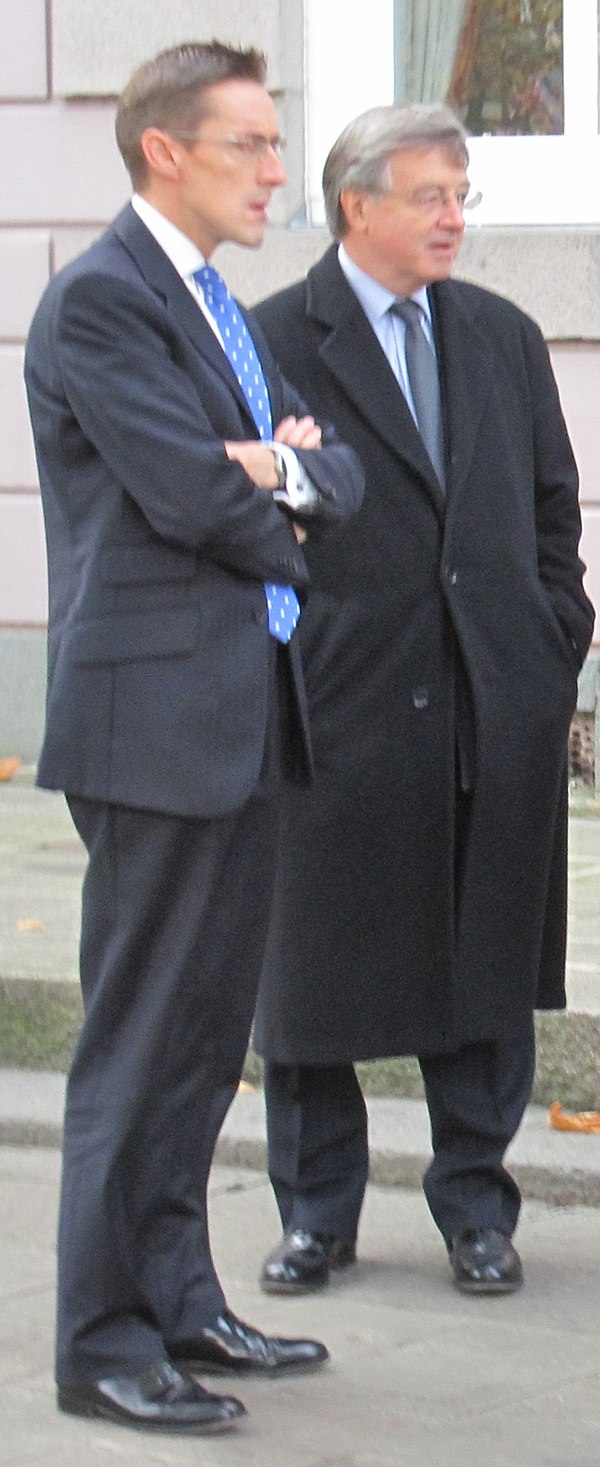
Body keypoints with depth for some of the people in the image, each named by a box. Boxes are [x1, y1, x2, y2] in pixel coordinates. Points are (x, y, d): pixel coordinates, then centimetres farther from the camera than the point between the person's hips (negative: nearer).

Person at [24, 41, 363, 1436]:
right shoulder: (99, 301, -12)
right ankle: (106, 1345, 3)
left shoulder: (222, 308, 18)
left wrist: (295, 468, -10)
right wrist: (283, 522, -1)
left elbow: (339, 480, 11)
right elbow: (191, 494, -19)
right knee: (139, 1041, -4)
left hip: (244, 717, 9)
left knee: (206, 1033, 14)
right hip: (158, 715, -9)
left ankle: (180, 1302, 24)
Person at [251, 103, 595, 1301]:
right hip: (342, 707, -3)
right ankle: (316, 1212, 19)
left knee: (488, 970, 7)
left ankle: (475, 1204, 20)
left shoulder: (503, 338, 12)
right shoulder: (274, 343, -3)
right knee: (315, 966, 5)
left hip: (499, 708, 4)